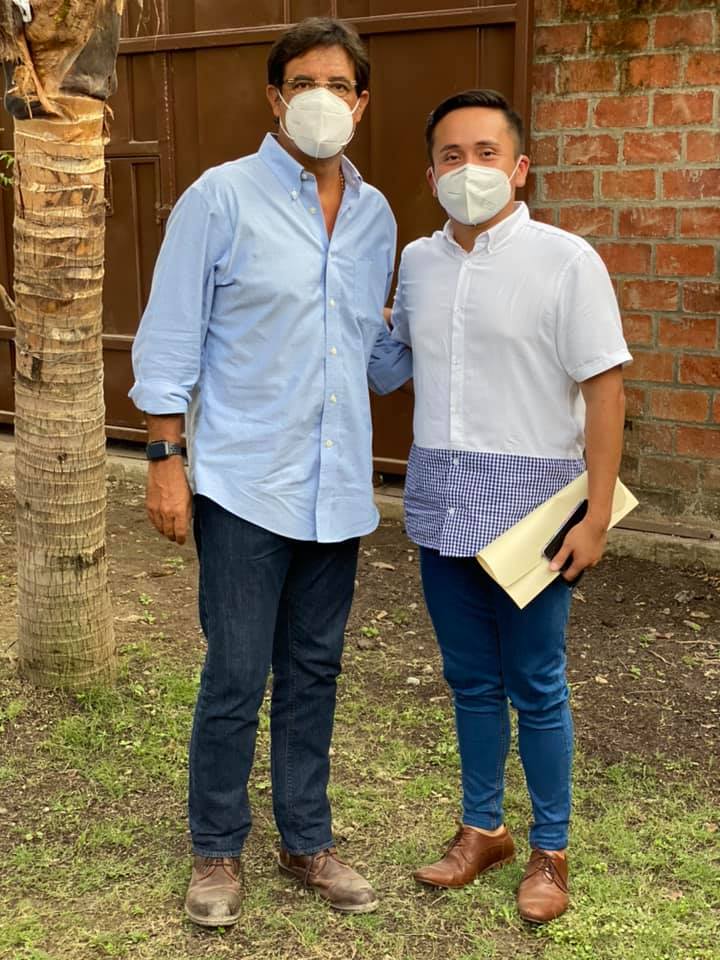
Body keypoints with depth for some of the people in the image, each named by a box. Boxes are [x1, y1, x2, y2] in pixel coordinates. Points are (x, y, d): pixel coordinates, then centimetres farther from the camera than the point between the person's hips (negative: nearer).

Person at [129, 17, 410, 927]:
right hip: (245, 483, -5)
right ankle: (216, 851, 22)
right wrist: (166, 457, -9)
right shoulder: (221, 198, -5)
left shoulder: (374, 215, 10)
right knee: (235, 677, 2)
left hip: (336, 486, 5)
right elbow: (169, 339, -6)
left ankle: (307, 841, 30)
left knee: (311, 672, 14)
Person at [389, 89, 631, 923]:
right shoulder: (418, 261, 6)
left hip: (527, 509, -4)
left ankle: (550, 851, 26)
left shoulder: (565, 261, -10)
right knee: (470, 681, 16)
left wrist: (596, 516, -13)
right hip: (440, 506, 5)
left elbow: (604, 391, -10)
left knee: (535, 688, 7)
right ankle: (482, 828, 34)